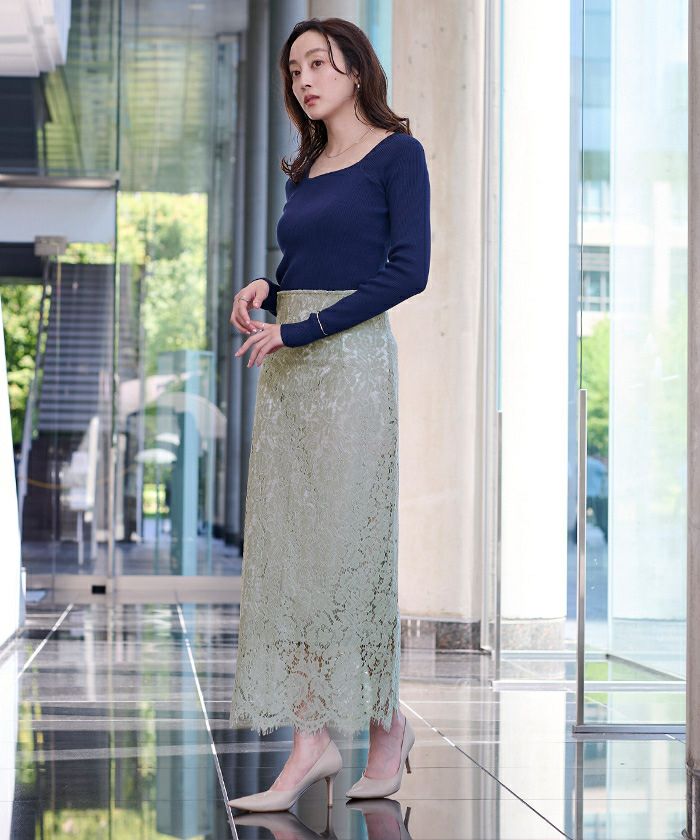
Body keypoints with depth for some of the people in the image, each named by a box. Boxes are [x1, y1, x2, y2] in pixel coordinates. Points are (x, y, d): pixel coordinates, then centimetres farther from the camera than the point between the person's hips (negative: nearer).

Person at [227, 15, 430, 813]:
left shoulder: (396, 153, -2)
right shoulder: (304, 171, 19)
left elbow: (408, 270, -12)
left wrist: (302, 329, -15)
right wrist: (264, 289, 1)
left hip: (350, 360, -7)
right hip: (288, 367, 7)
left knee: (342, 540, -6)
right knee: (287, 545, 1)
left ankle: (385, 720, 8)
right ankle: (316, 737, 4)